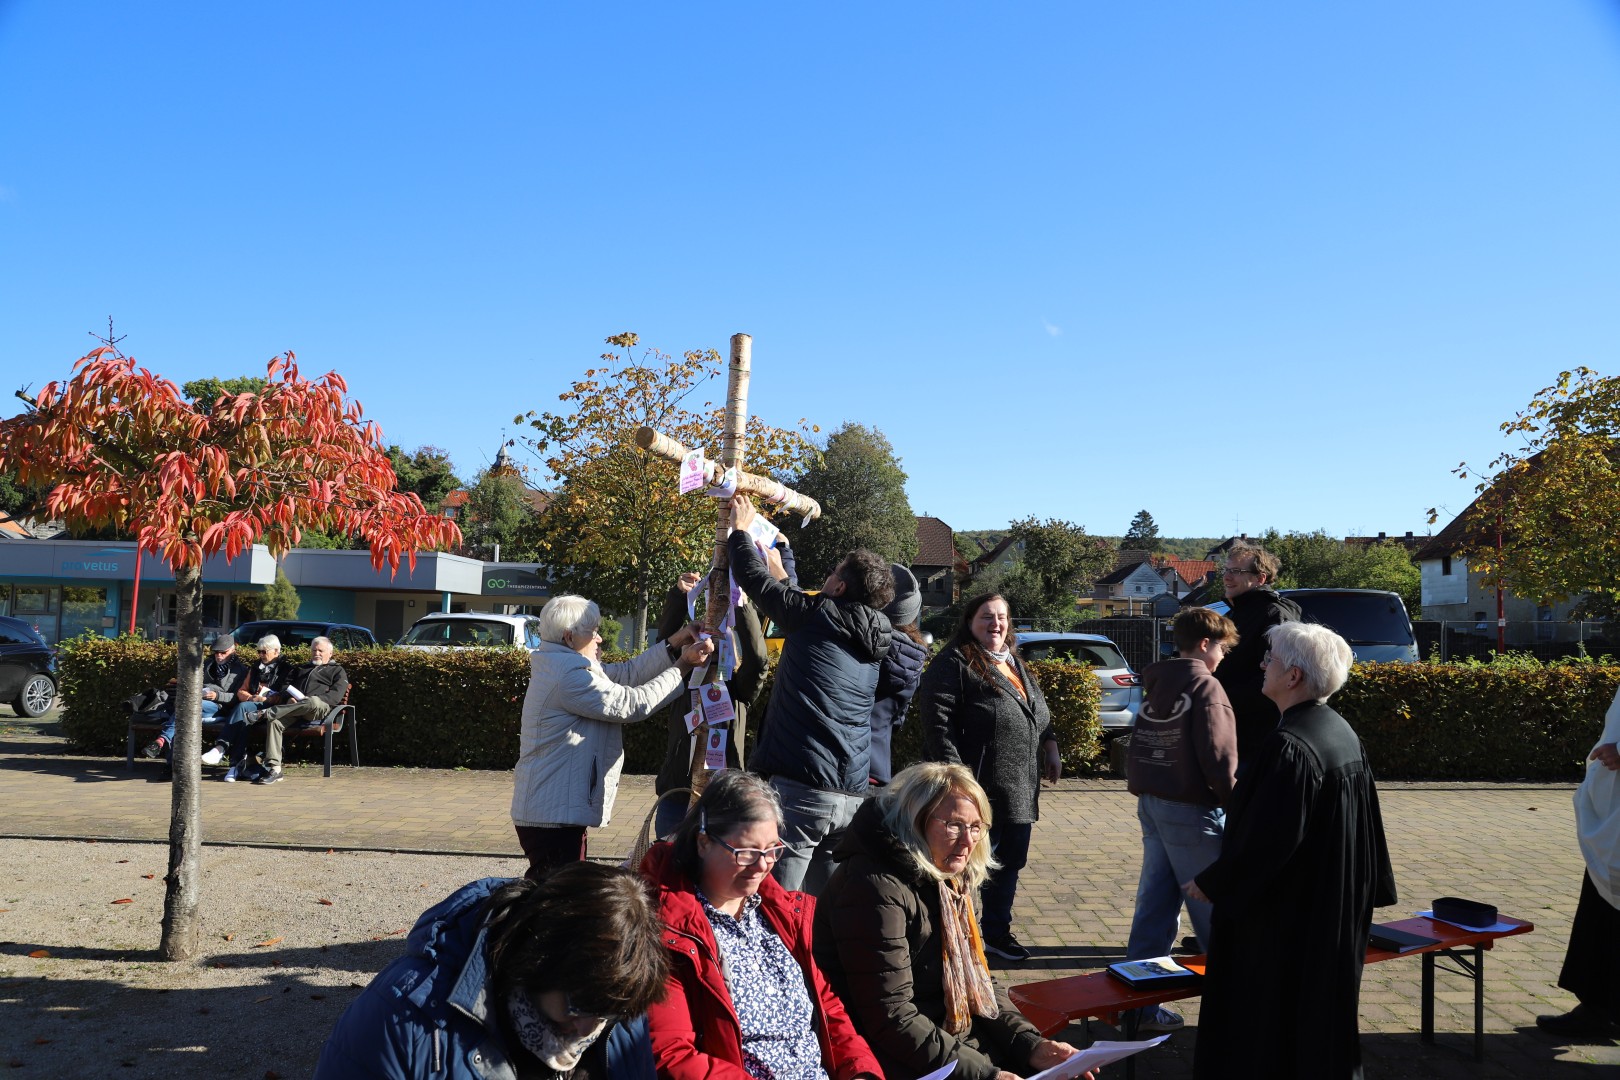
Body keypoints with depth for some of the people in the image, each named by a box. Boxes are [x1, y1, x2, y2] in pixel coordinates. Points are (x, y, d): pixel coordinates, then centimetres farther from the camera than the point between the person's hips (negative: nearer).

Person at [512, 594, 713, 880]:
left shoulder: (559, 667, 15)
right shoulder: (569, 676, -20)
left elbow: (624, 674, 12)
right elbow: (633, 703, -18)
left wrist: (674, 645, 5)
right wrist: (682, 666, -10)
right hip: (555, 815, -11)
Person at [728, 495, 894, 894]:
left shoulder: (819, 615, -3)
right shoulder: (873, 642, 16)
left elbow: (756, 579, 5)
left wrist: (740, 529, 23)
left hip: (798, 787, -7)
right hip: (852, 795, 7)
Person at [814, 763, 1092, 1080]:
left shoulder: (947, 882, 7)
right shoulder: (878, 889, -21)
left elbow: (973, 987, 12)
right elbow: (890, 1019, -23)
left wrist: (1031, 1045, -2)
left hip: (957, 1040, 8)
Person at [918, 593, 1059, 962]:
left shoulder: (1016, 665, 17)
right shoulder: (955, 663, -11)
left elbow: (1040, 711, 29)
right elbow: (936, 719, -18)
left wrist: (1050, 745, 15)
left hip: (1020, 790, 8)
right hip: (980, 789, -8)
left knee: (1010, 861, 17)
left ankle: (997, 932, 33)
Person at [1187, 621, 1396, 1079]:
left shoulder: (1289, 746, -26)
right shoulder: (1344, 733, 3)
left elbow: (1268, 840, -25)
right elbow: (1363, 824, 11)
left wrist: (1211, 883, -12)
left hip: (1285, 923, -9)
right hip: (1333, 915, 9)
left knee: (1267, 1032, 5)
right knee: (1322, 1020, 22)